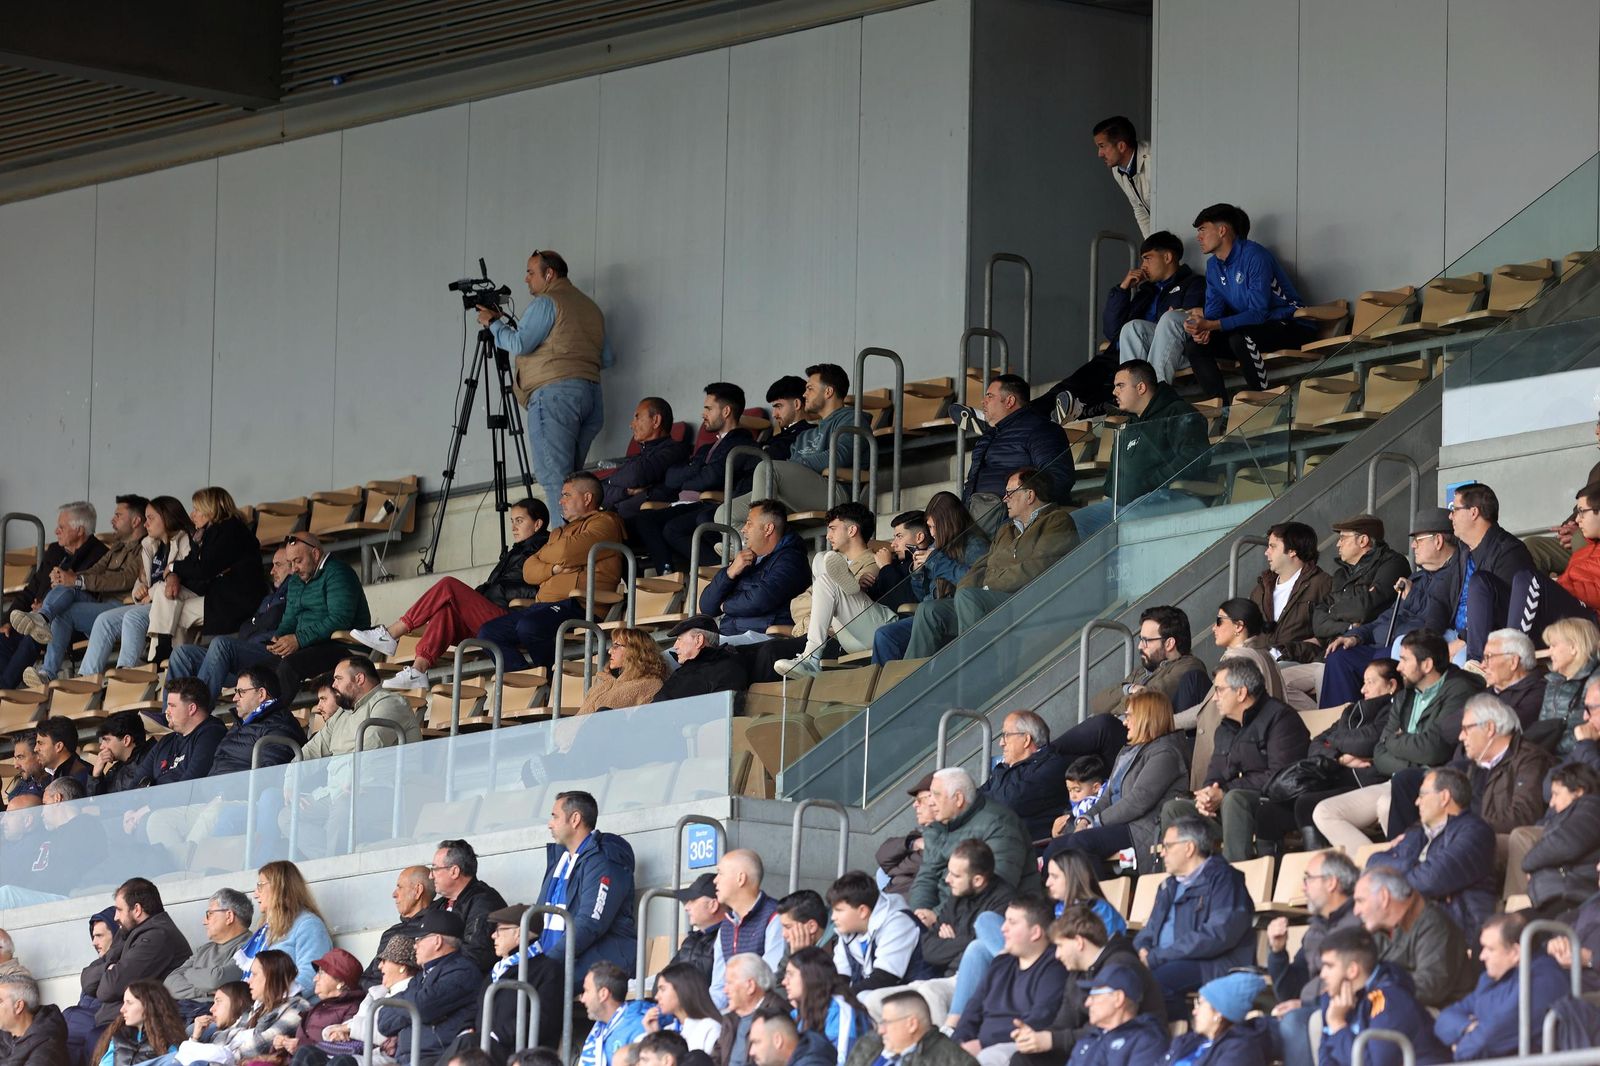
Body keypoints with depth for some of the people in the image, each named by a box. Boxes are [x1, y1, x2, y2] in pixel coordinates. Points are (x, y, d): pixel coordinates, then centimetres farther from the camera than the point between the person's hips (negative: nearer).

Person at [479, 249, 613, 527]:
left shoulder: (545, 303, -2)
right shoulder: (591, 307, 23)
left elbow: (519, 344, -10)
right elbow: (607, 358, 23)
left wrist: (494, 323, 6)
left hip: (554, 392, -8)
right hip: (591, 394, 8)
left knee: (553, 476, -13)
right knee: (573, 477, 8)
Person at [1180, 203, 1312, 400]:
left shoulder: (1254, 256, -20)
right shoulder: (1214, 265, 8)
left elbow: (1258, 313, -26)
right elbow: (1213, 309, 5)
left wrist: (1210, 325, -34)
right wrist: (1202, 328, -20)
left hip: (1290, 326, -9)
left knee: (1239, 337, -37)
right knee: (1193, 345, -5)